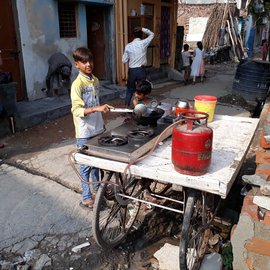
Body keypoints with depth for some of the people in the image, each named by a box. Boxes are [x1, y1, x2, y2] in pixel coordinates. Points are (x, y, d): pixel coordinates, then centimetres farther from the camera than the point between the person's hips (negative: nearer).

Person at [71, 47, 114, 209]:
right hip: (85, 132, -7)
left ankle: (96, 189, 38)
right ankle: (87, 198, 17)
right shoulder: (77, 84, -17)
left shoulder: (95, 80, 6)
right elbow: (77, 110, -25)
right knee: (86, 165, 4)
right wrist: (97, 108, -38)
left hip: (97, 129, 7)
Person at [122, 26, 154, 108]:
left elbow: (124, 60, 0)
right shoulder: (144, 43, -7)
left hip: (132, 70, 2)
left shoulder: (128, 46, -3)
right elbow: (152, 34, 11)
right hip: (141, 70, -1)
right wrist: (142, 29, 4)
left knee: (130, 89, 15)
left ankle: (127, 106, 18)